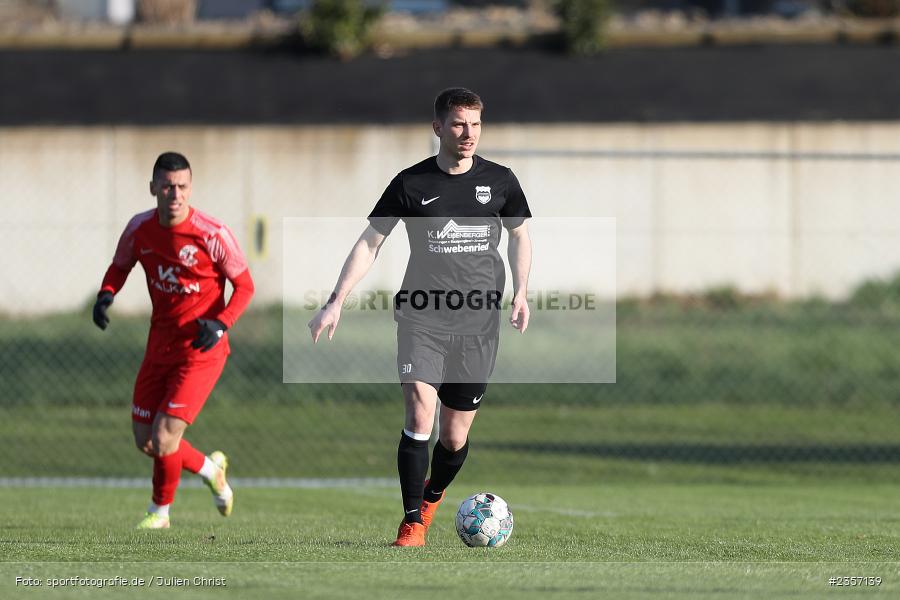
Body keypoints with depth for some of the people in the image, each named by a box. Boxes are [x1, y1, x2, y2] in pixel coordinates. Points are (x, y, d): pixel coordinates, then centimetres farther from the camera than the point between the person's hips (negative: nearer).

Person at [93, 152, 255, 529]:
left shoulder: (211, 234, -17)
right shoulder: (139, 228, -3)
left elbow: (244, 285, -7)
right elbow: (120, 266, 15)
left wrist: (221, 324, -23)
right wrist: (106, 295, -7)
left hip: (201, 351, -6)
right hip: (160, 346, 6)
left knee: (164, 438, -13)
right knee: (145, 441, 9)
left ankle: (160, 511, 14)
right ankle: (211, 470, 37)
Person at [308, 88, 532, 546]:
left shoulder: (499, 181, 4)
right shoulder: (411, 183, -1)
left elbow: (519, 234, 20)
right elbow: (370, 243, 5)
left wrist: (520, 293, 7)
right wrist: (336, 302, -2)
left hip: (478, 322, 2)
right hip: (421, 317, -2)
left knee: (455, 437, 5)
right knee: (419, 415, -19)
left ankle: (432, 497, 36)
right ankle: (412, 524, -11)